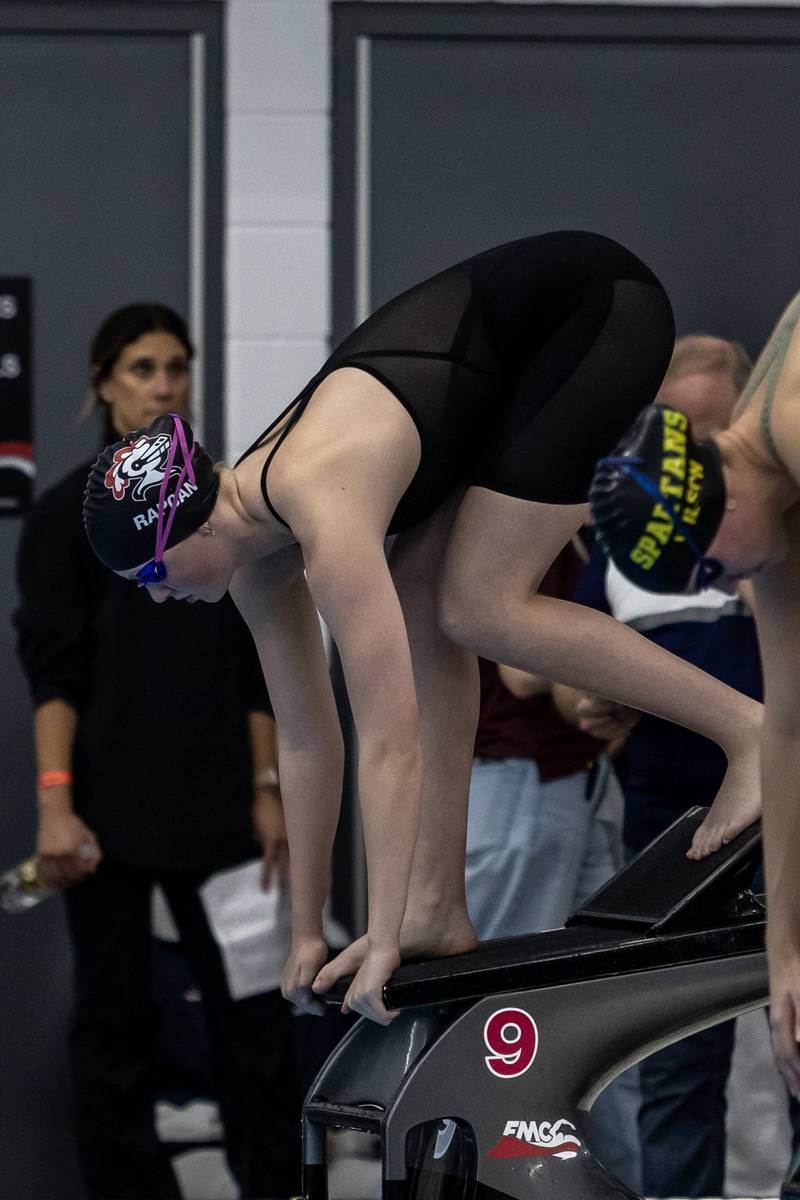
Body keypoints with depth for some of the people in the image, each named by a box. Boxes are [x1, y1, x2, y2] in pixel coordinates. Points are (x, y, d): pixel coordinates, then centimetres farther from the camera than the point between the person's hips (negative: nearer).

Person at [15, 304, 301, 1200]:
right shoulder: (70, 511, -1)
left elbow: (256, 666, 12)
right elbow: (51, 669, -7)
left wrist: (267, 790, 5)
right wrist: (54, 805, -16)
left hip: (213, 811, 3)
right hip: (110, 812, -3)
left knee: (254, 1008, 0)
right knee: (115, 1022, 2)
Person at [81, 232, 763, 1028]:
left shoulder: (324, 519, -29)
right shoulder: (254, 551, -3)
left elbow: (390, 737, -32)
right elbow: (305, 737, 5)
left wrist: (384, 939, -29)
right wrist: (306, 933, 7)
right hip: (520, 349, 8)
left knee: (478, 609, -14)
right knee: (421, 603, -3)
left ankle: (745, 727, -6)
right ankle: (440, 911, -2)